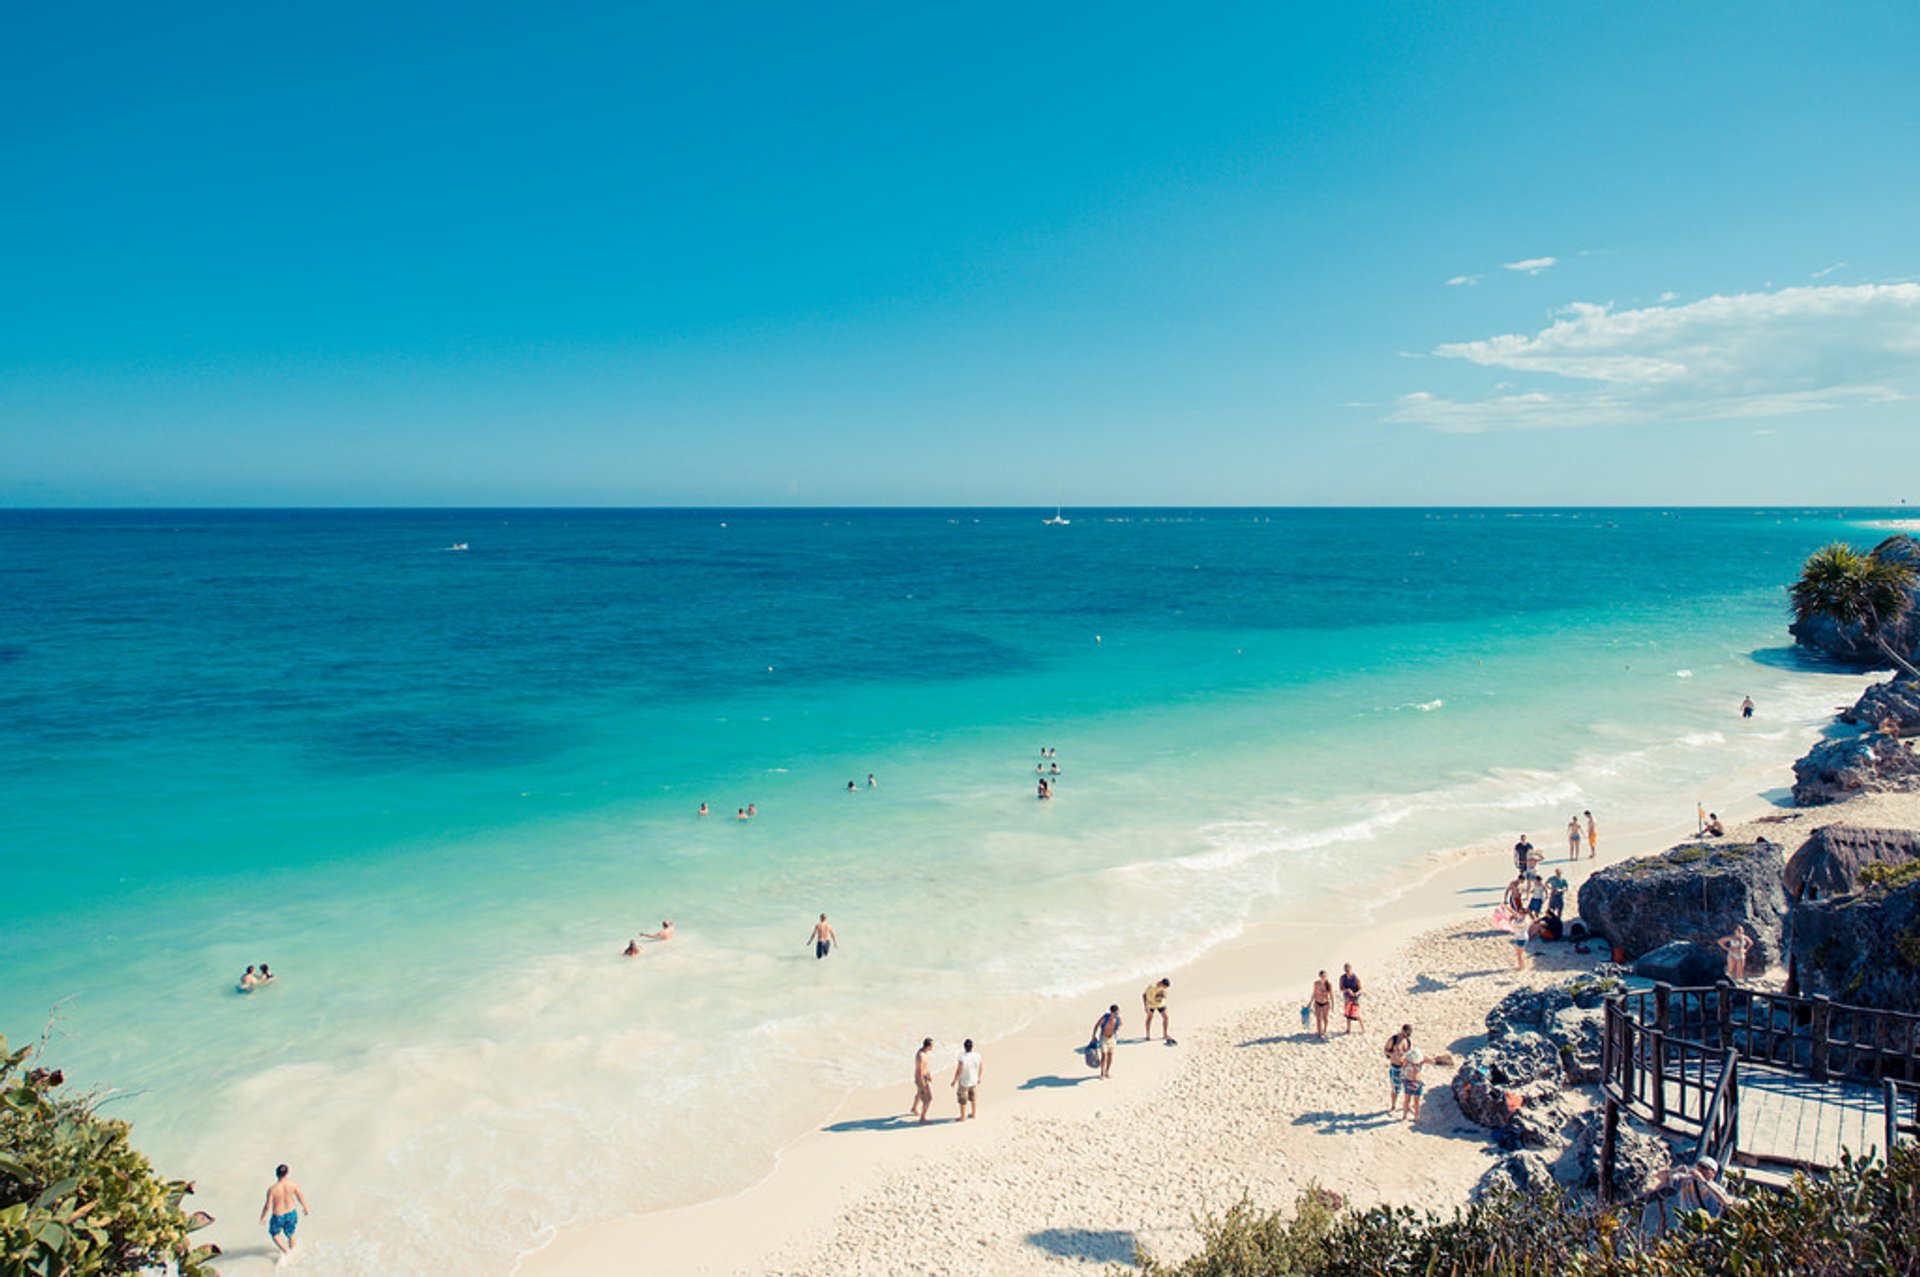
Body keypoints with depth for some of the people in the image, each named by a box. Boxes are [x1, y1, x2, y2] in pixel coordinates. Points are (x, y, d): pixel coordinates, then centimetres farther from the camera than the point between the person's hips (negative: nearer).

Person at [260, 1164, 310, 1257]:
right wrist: (305, 1207, 13)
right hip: (291, 1214, 3)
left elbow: (268, 1206, -19)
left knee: (274, 1233, 29)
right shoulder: (293, 1184, -20)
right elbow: (300, 1197, -4)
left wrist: (262, 1217, 1)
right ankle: (291, 1251, 47)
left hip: (278, 1217, -3)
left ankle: (285, 1251, 23)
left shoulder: (272, 1189, -28)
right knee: (290, 1234, 28)